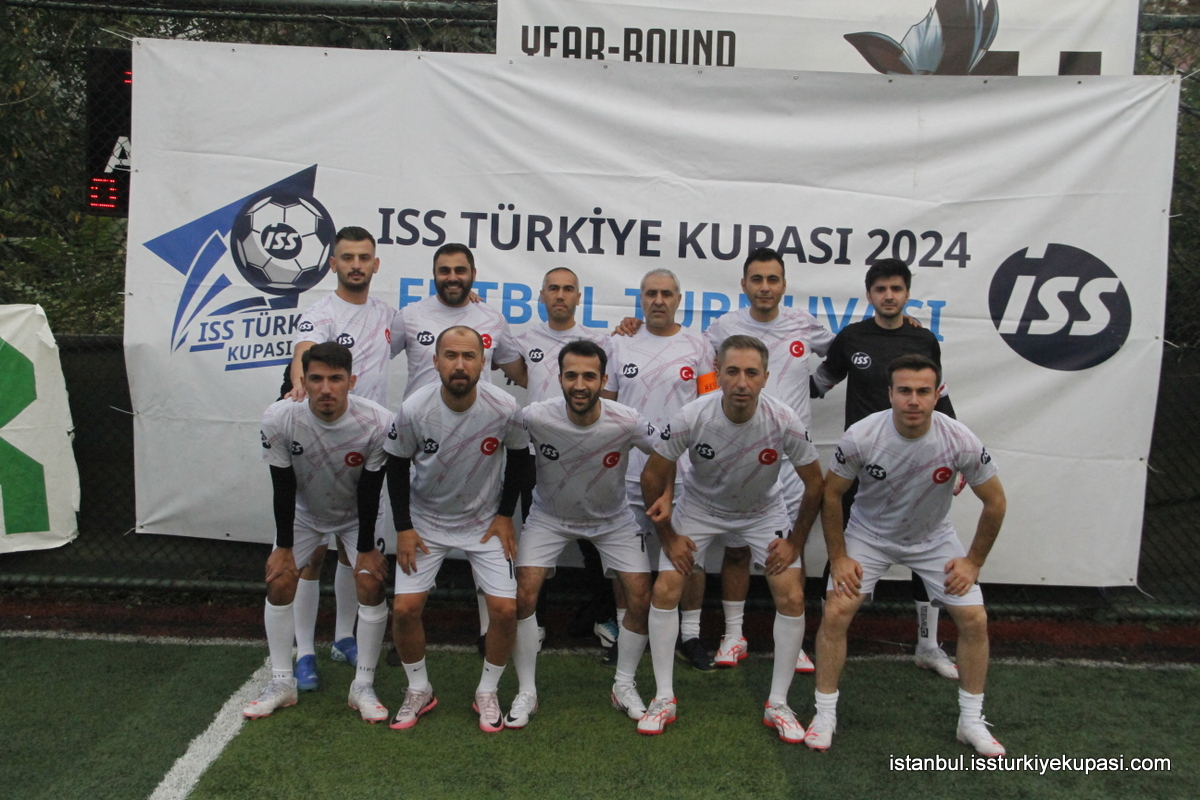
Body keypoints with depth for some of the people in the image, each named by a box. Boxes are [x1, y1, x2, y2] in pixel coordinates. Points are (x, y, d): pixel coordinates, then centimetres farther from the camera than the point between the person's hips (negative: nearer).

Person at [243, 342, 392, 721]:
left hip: (358, 514, -1)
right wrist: (283, 547, -11)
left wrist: (366, 548, -14)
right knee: (279, 584, -4)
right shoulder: (279, 418, -29)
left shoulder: (377, 423, -32)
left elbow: (370, 491, -21)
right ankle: (281, 684, 12)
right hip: (303, 512, 2)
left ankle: (363, 687, 4)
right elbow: (283, 487, -18)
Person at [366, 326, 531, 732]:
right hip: (425, 520, 0)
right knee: (405, 608, -7)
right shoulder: (414, 409, -20)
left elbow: (519, 458, -2)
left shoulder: (504, 408, -20)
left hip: (485, 520, 0)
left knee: (505, 608, -10)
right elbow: (396, 466, -5)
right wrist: (403, 528, -7)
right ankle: (419, 691, 20)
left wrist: (504, 515, -3)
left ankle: (487, 692, 16)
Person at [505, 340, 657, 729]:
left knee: (642, 598, -5)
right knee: (523, 594, -13)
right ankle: (526, 691, 8)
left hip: (612, 519, 1)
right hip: (550, 516, 0)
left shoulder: (626, 423, -27)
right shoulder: (535, 417, -28)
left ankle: (624, 686, 18)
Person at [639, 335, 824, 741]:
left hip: (764, 510, 0)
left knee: (792, 599, -10)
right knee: (664, 590, -10)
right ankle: (664, 699, 7)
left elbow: (814, 485, -12)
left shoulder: (784, 421, -29)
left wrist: (795, 541, -8)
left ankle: (778, 705, 9)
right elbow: (652, 477, -15)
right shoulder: (691, 417, -30)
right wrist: (669, 536, -9)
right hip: (700, 505, 0)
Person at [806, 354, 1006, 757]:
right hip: (868, 533, -1)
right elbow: (831, 493, -11)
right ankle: (825, 715, 5)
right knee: (835, 614, -14)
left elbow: (995, 501, -9)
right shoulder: (861, 436, -28)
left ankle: (972, 722, 16)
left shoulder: (960, 441, -25)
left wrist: (973, 562, -6)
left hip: (933, 538, 1)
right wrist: (838, 557, -10)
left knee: (975, 620, -5)